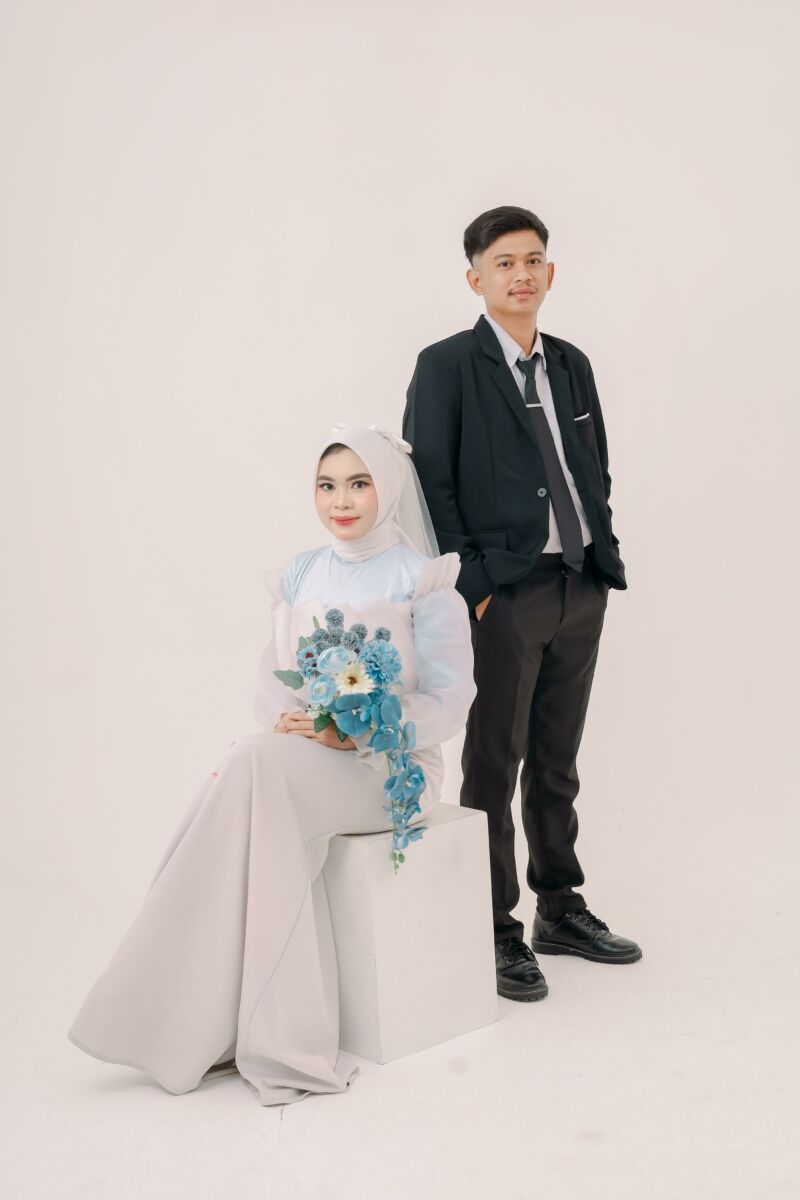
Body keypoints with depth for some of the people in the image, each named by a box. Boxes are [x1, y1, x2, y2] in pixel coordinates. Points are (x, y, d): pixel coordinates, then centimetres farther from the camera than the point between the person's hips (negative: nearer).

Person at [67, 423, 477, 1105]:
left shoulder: (422, 581, -2)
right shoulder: (299, 578, 14)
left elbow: (449, 698, -7)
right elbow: (275, 677, 14)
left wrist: (356, 734, -20)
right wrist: (287, 719, -10)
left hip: (392, 767, -4)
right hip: (302, 761, 4)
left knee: (260, 768, -31)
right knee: (256, 767, -31)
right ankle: (280, 1038, -26)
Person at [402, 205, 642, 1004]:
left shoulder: (571, 364, 14)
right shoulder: (446, 366, -4)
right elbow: (430, 486, -9)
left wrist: (605, 554, 8)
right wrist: (471, 587, -13)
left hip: (581, 587, 6)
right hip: (504, 593, -6)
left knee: (556, 763, 16)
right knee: (493, 766, 1)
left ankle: (559, 909, 28)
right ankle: (496, 930, 13)